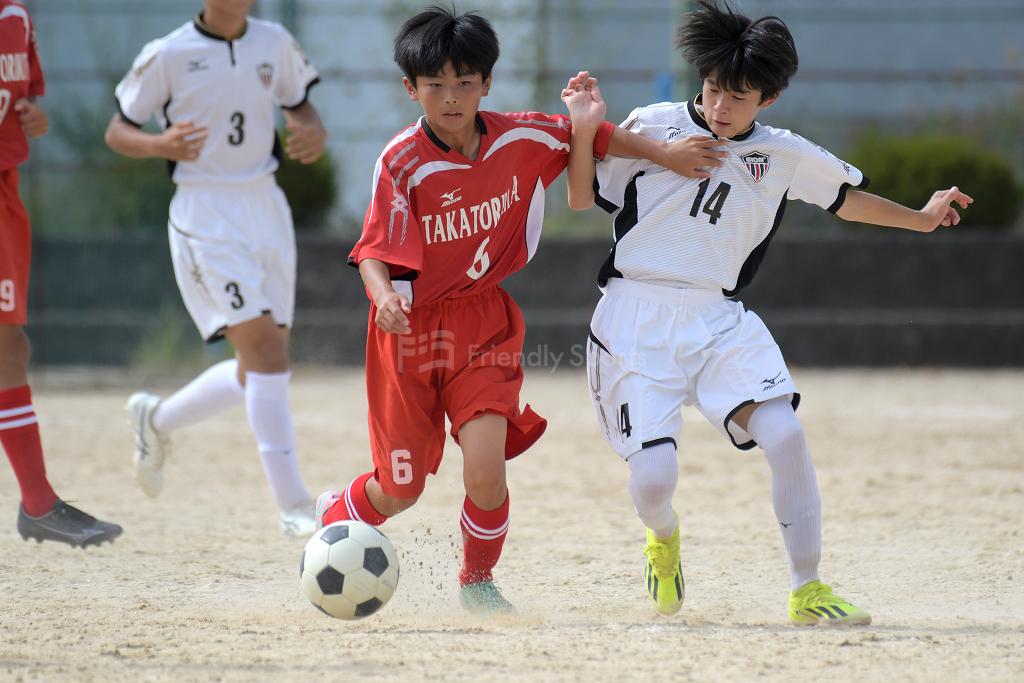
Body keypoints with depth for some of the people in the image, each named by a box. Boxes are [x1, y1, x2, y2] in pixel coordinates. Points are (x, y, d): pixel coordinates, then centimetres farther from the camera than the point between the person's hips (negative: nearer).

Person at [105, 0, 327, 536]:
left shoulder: (275, 44, 6)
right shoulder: (168, 55, -7)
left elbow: (300, 106, 20)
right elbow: (117, 132, 0)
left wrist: (314, 133, -4)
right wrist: (161, 145, -22)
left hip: (266, 209, 6)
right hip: (205, 215, -6)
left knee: (258, 370, 8)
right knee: (264, 346, -18)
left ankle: (157, 419, 35)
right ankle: (293, 506, -18)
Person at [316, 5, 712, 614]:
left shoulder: (518, 139, -6)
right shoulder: (402, 163, -16)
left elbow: (590, 135, 10)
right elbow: (375, 250, -21)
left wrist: (665, 153, 4)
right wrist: (382, 296, -41)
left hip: (484, 323, 2)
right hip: (412, 327, -2)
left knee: (486, 468, -19)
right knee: (399, 492, 6)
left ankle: (478, 582, 9)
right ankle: (331, 517, 42)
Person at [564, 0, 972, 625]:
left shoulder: (783, 156, 9)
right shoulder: (651, 127, 2)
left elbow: (846, 196, 26)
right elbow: (582, 198, 6)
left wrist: (921, 219, 27)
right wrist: (585, 132, -8)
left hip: (720, 321, 2)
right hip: (635, 320, -2)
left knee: (785, 434, -21)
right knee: (653, 475, -16)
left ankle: (807, 591, -8)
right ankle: (664, 538, 24)